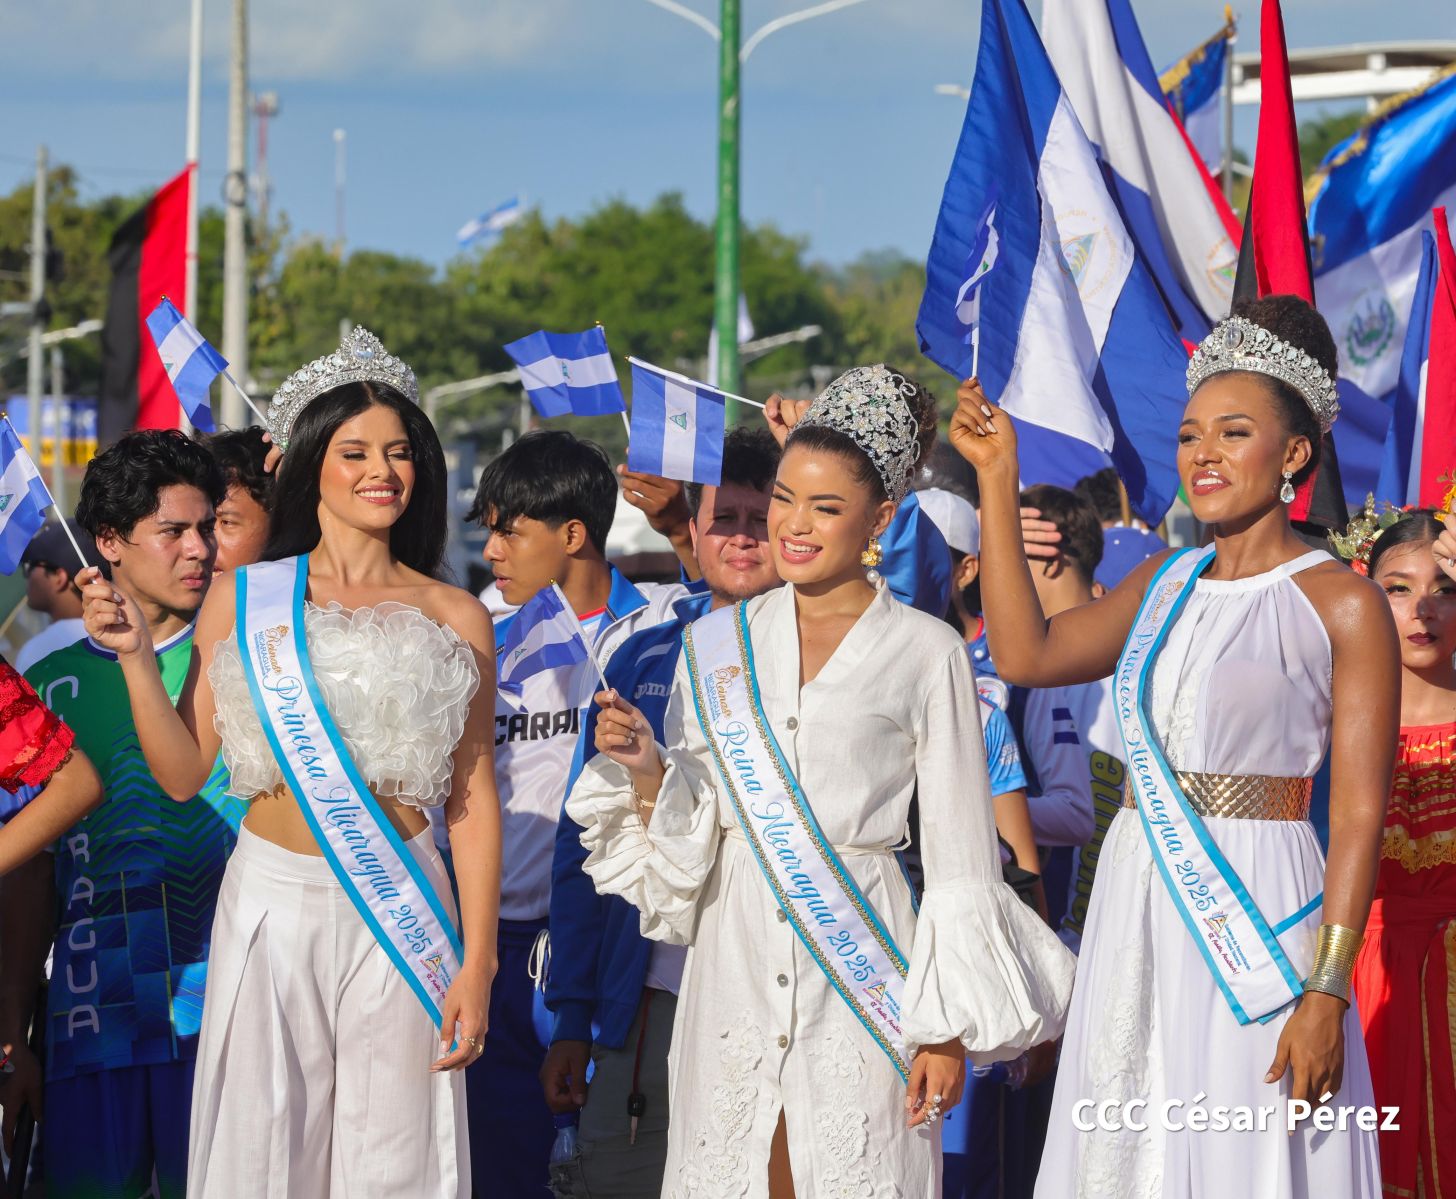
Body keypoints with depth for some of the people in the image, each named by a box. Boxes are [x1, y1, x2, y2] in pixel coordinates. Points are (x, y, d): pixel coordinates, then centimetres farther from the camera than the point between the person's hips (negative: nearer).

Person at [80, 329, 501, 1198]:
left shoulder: (454, 620, 5)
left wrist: (478, 961, -1)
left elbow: (473, 798, 5)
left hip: (399, 908, 0)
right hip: (272, 898, 0)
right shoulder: (245, 599, 5)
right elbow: (183, 772, 4)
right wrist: (136, 654, -8)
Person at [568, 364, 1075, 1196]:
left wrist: (949, 1029, -6)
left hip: (859, 958, -3)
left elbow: (959, 857, -1)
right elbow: (685, 840, 11)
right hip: (736, 962, 3)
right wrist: (646, 769, -8)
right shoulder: (718, 644, 10)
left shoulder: (926, 652, 0)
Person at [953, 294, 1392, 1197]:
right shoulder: (1167, 583, 13)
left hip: (1256, 913, -6)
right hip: (1136, 908, 6)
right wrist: (997, 477, 3)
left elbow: (1358, 817, -11)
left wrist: (1328, 992, -18)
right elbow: (1026, 653, 2)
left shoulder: (1342, 605, -6)